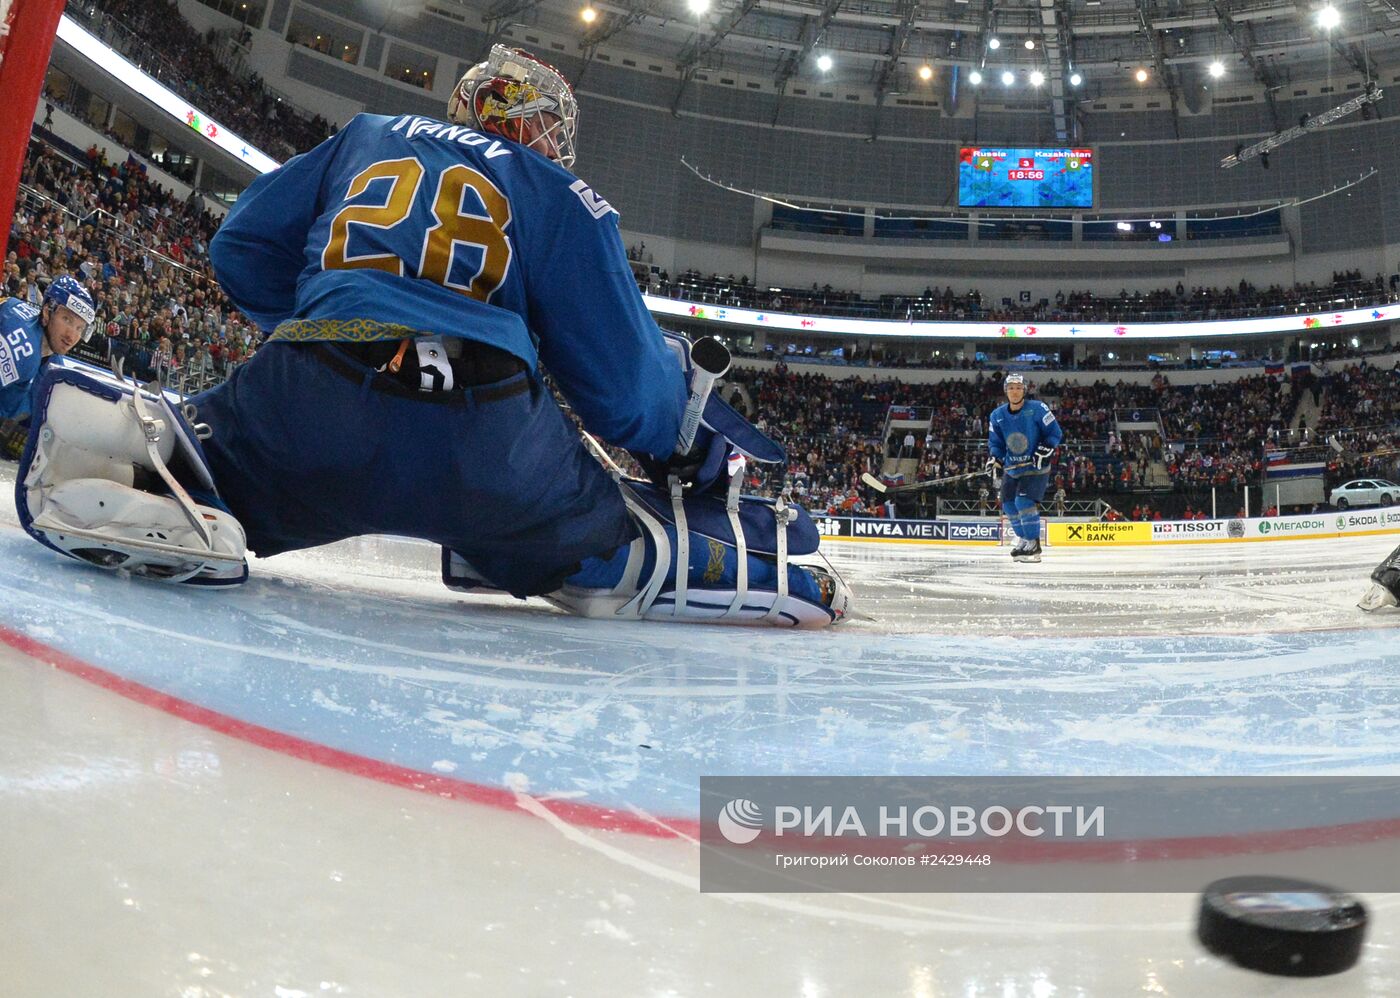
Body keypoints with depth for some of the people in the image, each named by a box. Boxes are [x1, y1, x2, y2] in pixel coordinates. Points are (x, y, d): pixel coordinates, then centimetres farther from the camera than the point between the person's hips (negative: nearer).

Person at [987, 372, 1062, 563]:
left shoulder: (1037, 408, -12)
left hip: (1036, 467, -6)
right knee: (1009, 504, 6)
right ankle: (1023, 538, 28)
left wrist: (1045, 450, -21)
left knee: (1025, 502, -19)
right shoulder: (997, 415, 1)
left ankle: (1033, 545, -10)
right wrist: (995, 459, -7)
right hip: (1012, 468, 6)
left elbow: (1055, 432, -7)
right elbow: (995, 442, 10)